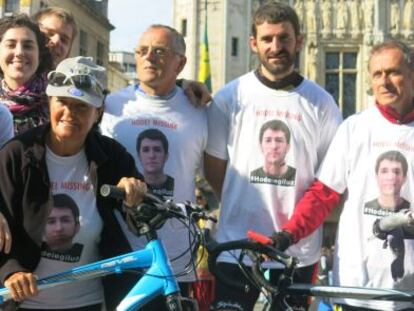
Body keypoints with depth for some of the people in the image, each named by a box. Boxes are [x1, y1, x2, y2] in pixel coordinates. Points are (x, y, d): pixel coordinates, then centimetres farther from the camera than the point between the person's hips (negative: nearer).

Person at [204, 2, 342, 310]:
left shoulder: (320, 102, 1)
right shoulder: (230, 97, 0)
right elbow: (214, 169, 7)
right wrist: (246, 209, 3)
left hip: (299, 251, 1)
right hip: (237, 248, -1)